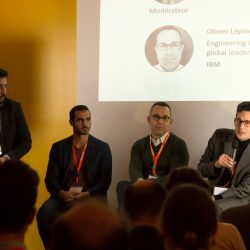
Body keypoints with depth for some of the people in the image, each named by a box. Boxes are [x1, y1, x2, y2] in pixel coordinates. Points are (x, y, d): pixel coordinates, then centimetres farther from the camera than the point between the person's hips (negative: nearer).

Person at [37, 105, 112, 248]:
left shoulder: (102, 148, 7)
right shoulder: (58, 147, 11)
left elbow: (105, 181, 0)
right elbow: (50, 178, 5)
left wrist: (85, 196, -17)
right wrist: (63, 194, -16)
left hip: (91, 197, -2)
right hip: (64, 196, 2)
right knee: (44, 214, -29)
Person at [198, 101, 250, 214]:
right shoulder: (220, 136, 1)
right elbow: (201, 169, 6)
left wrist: (216, 198, -22)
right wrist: (216, 165, -16)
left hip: (241, 198, -3)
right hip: (213, 192, 3)